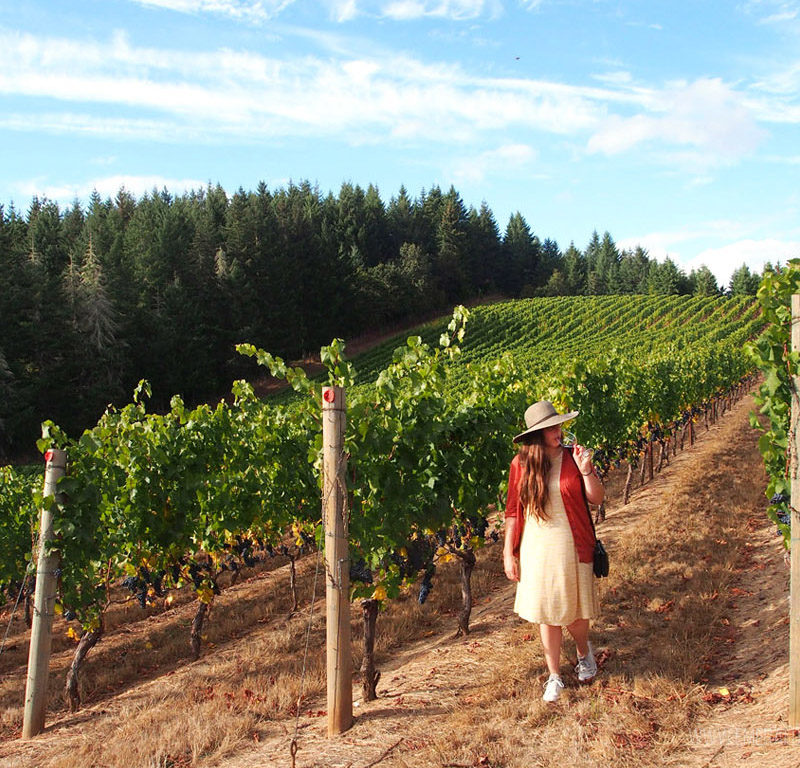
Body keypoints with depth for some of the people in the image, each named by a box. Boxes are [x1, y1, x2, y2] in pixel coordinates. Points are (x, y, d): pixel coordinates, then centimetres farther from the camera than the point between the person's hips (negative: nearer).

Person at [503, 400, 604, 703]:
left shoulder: (573, 457, -4)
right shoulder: (520, 464, -4)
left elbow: (597, 499, 0)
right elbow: (513, 511, 1)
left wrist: (586, 471, -17)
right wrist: (508, 553, 0)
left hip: (571, 545, 0)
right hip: (535, 547, 1)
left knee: (574, 612, 8)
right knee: (546, 614, 7)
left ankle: (584, 652, 41)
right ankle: (555, 676, 23)